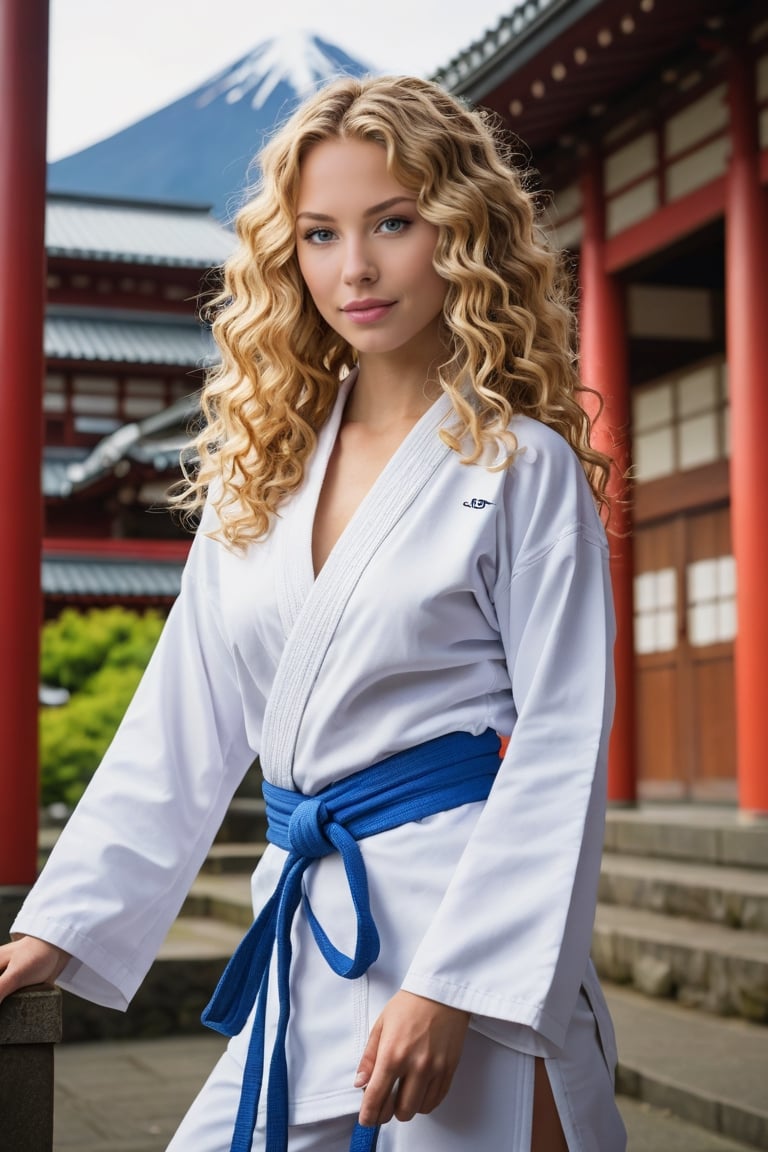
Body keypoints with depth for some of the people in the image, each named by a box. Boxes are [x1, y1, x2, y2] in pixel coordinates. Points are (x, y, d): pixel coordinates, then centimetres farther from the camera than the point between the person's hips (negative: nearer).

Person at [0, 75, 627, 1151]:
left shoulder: (521, 467, -5)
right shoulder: (257, 473, 11)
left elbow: (562, 745, -9)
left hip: (463, 910, -5)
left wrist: (456, 985, -16)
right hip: (303, 936, 5)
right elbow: (181, 727, 12)